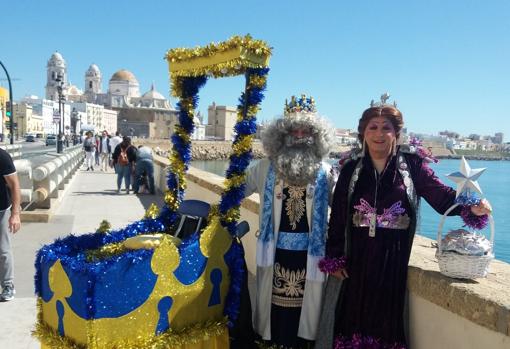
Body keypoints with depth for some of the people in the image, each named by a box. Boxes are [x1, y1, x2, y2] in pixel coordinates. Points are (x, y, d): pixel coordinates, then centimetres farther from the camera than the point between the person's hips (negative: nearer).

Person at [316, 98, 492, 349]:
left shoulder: (411, 164, 1)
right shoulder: (351, 168, 4)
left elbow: (442, 196, -5)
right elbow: (337, 215, 2)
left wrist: (470, 206, -26)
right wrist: (334, 258, -1)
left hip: (394, 260, -1)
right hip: (356, 259, 1)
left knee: (387, 317, 7)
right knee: (352, 316, 9)